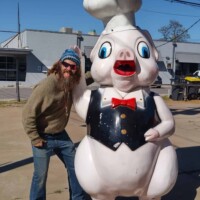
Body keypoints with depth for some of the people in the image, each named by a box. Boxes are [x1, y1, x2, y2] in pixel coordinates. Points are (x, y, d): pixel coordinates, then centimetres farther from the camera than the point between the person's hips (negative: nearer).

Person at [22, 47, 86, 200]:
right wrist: (35, 139, -18)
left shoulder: (72, 83, -4)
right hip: (44, 138, -7)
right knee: (40, 176, 5)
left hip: (61, 135, 7)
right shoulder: (47, 85, -26)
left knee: (75, 168, 15)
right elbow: (28, 113, -23)